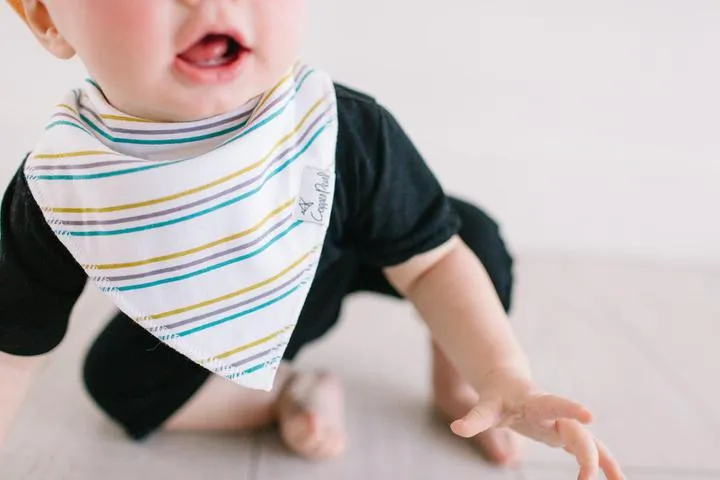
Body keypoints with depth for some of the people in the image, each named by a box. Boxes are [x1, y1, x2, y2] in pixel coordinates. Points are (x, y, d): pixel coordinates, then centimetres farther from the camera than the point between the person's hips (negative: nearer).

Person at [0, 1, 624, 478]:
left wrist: (506, 381, -37)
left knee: (471, 236, -15)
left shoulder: (345, 129, -35)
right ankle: (292, 391, -2)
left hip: (333, 268, 0)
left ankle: (452, 382, 9)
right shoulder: (56, 189, -33)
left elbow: (428, 261, -24)